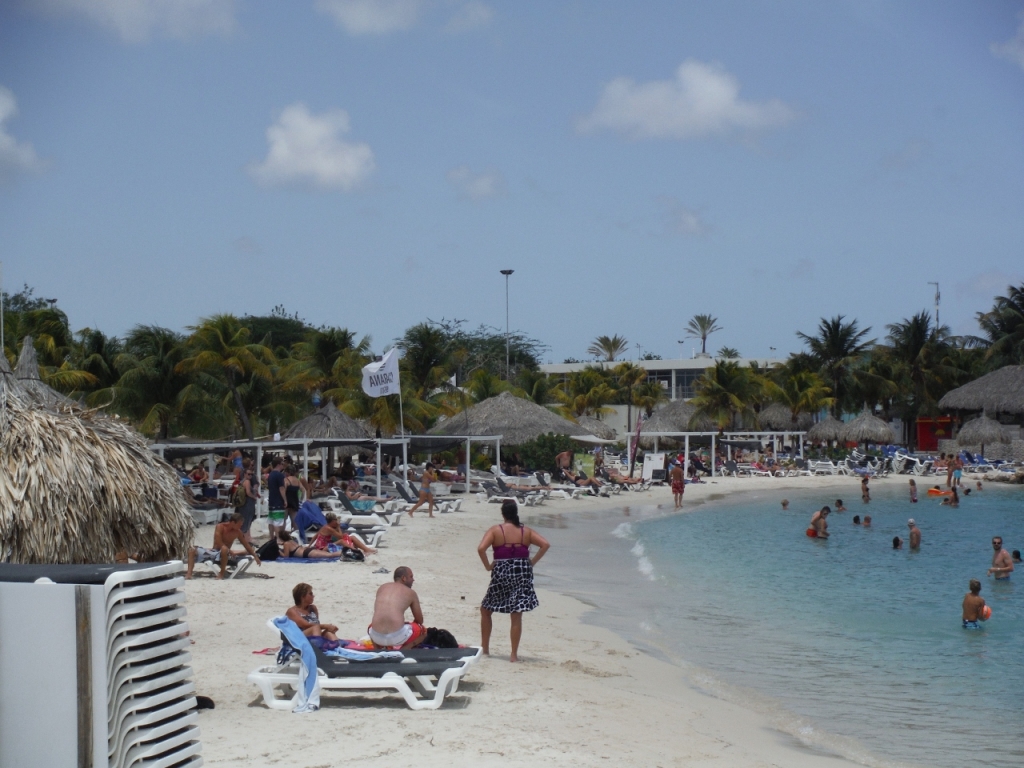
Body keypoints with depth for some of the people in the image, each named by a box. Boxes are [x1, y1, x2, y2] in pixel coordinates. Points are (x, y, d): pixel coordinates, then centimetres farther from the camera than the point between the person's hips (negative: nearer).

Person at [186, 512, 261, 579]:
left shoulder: (237, 532, 0)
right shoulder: (220, 527, -10)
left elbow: (247, 545, 11)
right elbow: (219, 543, -19)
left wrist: (255, 556, 12)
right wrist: (230, 551, -21)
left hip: (222, 554, 0)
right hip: (213, 551, 0)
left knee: (224, 549, -40)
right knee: (192, 550, -20)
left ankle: (222, 574, -26)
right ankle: (189, 573, -28)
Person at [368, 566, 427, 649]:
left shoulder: (382, 588, 22)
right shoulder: (411, 593, 13)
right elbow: (419, 620, 21)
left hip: (377, 637, 4)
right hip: (397, 637, -4)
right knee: (422, 630, 27)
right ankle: (399, 652, 4)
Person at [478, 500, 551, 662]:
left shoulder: (495, 530, -5)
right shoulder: (526, 531, 4)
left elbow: (481, 548, -17)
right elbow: (545, 544, -3)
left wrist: (488, 565, -4)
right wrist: (532, 562, 2)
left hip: (501, 572, -2)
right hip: (522, 573, 2)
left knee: (485, 610, 17)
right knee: (517, 616, 5)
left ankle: (485, 648, 19)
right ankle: (514, 654, 4)